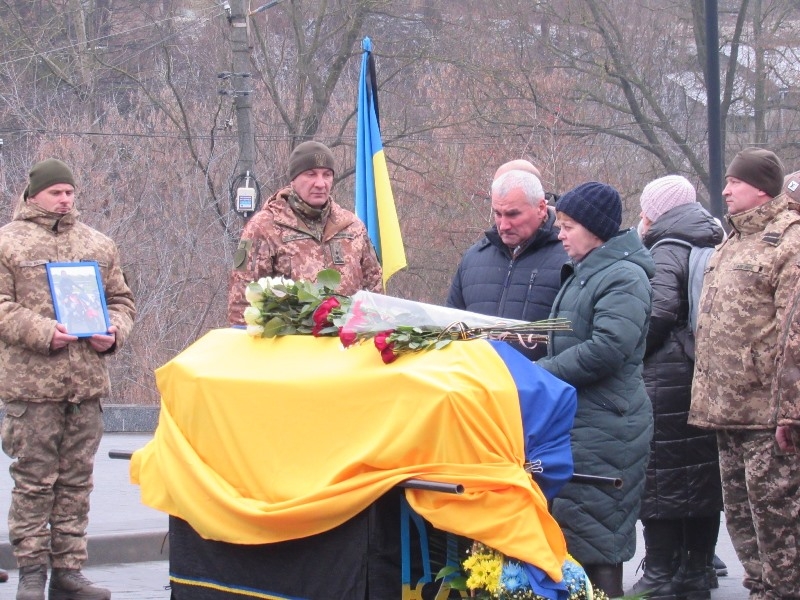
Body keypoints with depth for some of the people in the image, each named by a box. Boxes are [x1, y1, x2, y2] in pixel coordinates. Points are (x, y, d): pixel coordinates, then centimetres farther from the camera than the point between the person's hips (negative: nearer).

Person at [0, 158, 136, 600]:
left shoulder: (98, 245, 16)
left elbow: (121, 299, 20)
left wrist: (114, 333, -1)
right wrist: (42, 333, -18)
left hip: (87, 379, 5)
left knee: (77, 480, 7)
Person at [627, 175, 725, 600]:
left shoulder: (666, 252, -10)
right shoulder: (711, 247, 14)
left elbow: (658, 313, -21)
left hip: (667, 379, -8)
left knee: (661, 480, -4)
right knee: (702, 475, 12)